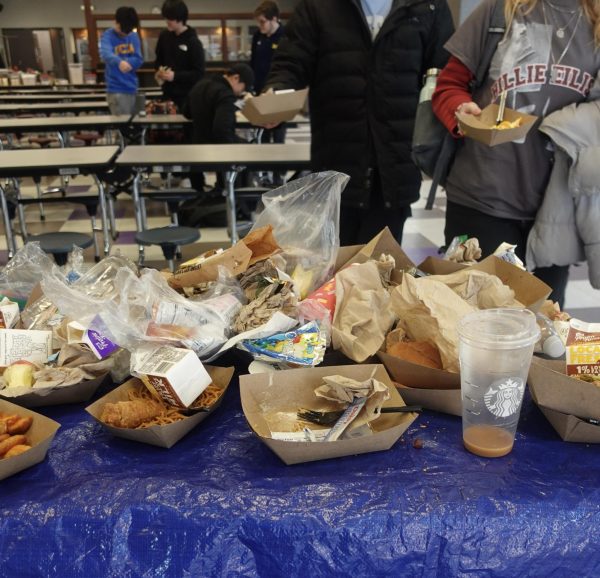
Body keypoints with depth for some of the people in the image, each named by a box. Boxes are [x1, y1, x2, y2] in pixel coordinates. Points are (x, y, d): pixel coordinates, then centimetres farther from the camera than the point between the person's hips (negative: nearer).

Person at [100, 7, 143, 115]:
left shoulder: (134, 36, 10)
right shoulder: (108, 36, -6)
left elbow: (138, 60, 2)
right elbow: (106, 54, -27)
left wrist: (126, 62, -16)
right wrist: (119, 62, -47)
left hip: (133, 88, 5)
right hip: (116, 90, -5)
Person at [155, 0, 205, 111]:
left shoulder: (193, 42, -10)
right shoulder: (164, 36, 6)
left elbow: (199, 73, -13)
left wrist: (175, 76, -22)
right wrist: (160, 69, -2)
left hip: (187, 96, -5)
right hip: (168, 93, 5)